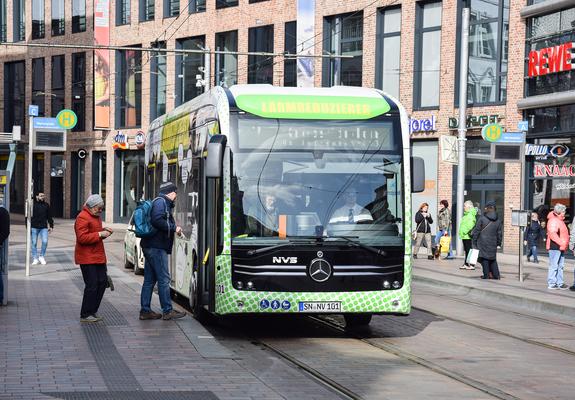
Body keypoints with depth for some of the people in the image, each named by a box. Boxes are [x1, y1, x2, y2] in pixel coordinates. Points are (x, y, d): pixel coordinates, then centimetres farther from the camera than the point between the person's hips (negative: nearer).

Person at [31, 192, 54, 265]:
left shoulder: (46, 205, 7)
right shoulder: (33, 204, -3)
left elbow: (49, 216, 15)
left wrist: (51, 226, 11)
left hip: (44, 227, 2)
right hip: (34, 227, -2)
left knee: (45, 241, -9)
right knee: (34, 243, 3)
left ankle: (42, 257, 11)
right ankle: (35, 258, 13)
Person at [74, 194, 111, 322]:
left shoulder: (96, 216, 17)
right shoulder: (83, 218, -14)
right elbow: (82, 238, -22)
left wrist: (104, 231, 10)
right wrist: (99, 234, -22)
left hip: (98, 257, 10)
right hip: (87, 258, -10)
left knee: (102, 282, 8)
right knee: (92, 285, -8)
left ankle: (93, 311, 17)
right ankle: (85, 315, 0)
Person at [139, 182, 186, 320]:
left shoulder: (162, 203, 21)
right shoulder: (161, 202, -10)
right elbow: (157, 221, -23)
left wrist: (174, 228, 10)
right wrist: (174, 228, -15)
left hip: (150, 247, 10)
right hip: (157, 247, -10)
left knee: (149, 280, 10)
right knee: (163, 279, -6)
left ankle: (145, 311, 13)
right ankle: (167, 311, -3)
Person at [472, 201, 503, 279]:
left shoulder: (482, 219, -8)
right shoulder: (498, 220, 5)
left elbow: (476, 231, -6)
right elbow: (500, 233, 10)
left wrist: (474, 242, 0)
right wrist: (499, 243, 20)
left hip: (483, 242, -4)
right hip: (493, 243, 4)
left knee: (484, 258, 1)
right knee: (493, 258, 13)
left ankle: (486, 275, -1)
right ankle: (496, 275, 11)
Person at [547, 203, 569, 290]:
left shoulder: (560, 220, 20)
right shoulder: (553, 221, -14)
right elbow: (552, 234, -24)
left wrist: (564, 244, 18)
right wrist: (561, 243, -26)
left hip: (560, 247, 10)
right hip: (555, 247, -10)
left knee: (560, 266, 12)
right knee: (554, 266, -7)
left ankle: (559, 283, 17)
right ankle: (551, 284, -5)